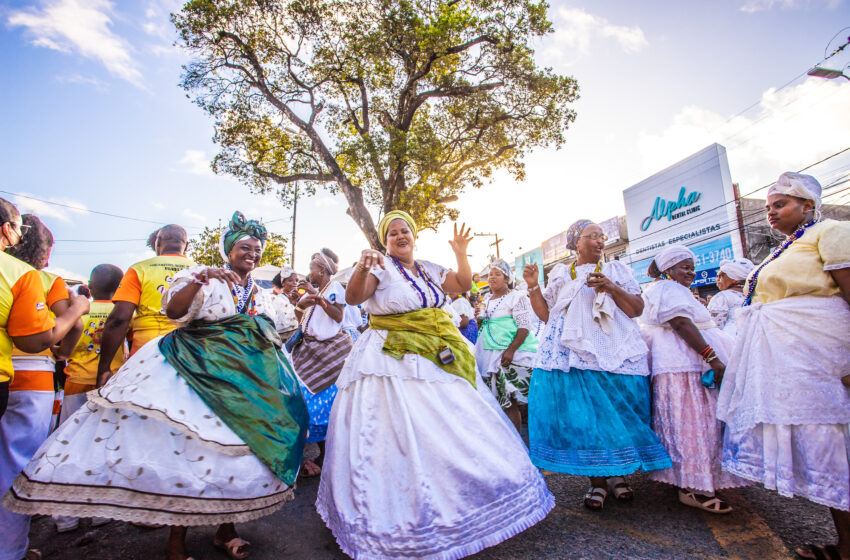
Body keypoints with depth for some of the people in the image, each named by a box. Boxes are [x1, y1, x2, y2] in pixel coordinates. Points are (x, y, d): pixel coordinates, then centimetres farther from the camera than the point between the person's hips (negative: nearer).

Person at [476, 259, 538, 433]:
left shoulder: (517, 297, -4)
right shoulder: (487, 299, 18)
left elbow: (524, 327, -13)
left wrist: (511, 350, -21)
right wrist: (479, 316, 11)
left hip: (513, 354, -6)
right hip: (491, 353, 7)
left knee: (510, 400, -5)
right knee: (496, 399, 5)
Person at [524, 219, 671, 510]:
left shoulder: (616, 270, 14)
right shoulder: (560, 275, 15)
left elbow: (637, 309, 5)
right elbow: (545, 314, 11)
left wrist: (612, 288, -10)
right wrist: (533, 286, -1)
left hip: (614, 353, 1)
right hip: (571, 353, 0)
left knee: (615, 411, -1)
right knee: (580, 413, -4)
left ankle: (617, 473, 20)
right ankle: (597, 480, 9)